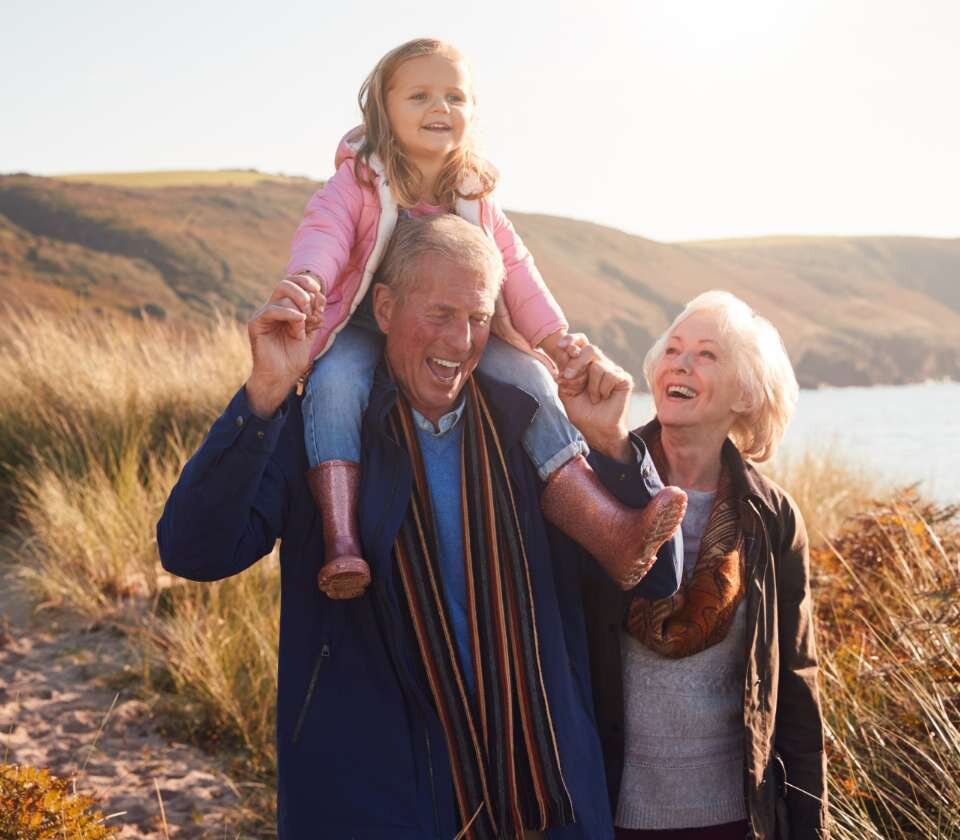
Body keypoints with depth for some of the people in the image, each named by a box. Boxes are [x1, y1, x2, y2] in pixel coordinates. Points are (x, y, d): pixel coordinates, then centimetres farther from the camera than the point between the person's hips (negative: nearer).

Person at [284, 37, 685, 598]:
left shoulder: (475, 195, 7)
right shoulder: (359, 179, -6)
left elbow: (513, 268, 3)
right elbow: (324, 232, -22)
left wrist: (554, 339, -11)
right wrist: (308, 278, -47)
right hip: (365, 328, -3)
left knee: (529, 379, -19)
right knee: (334, 384, -36)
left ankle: (611, 533, -27)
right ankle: (341, 544, -40)